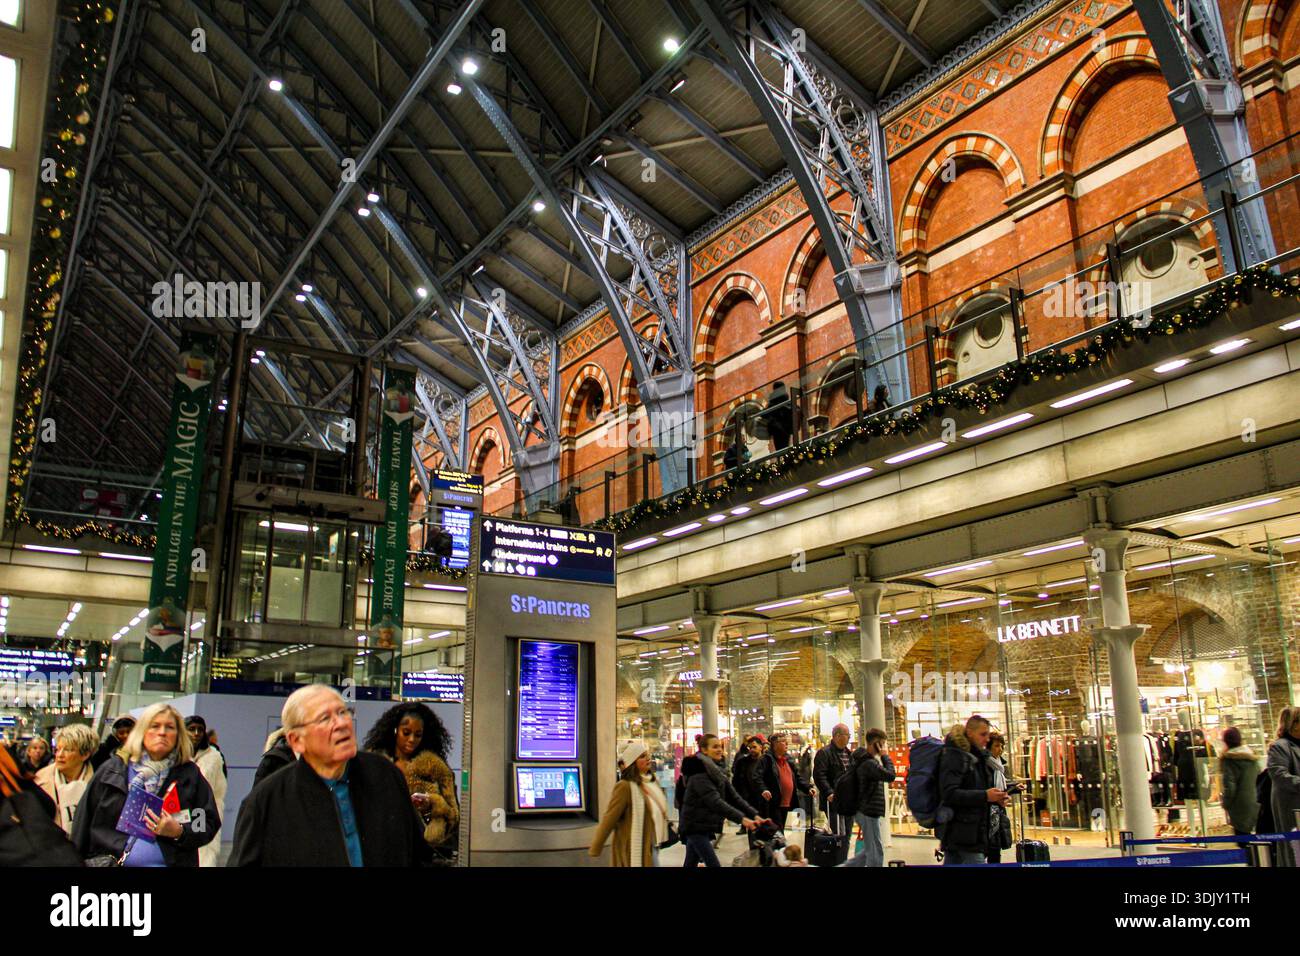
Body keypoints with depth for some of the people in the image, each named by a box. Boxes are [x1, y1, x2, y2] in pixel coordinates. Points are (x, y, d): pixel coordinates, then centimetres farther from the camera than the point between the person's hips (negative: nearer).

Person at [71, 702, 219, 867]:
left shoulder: (190, 775, 1)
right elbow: (83, 821, 5)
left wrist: (178, 832, -16)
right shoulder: (111, 770, 4)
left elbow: (210, 825, -1)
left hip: (169, 862, 0)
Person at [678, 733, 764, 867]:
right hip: (695, 827, -8)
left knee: (690, 864, 13)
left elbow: (733, 796, 6)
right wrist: (741, 818, -34)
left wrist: (754, 815, -6)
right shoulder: (699, 772, -16)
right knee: (713, 864, -12)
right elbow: (714, 801, -27)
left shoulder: (716, 770, 12)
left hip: (704, 827, 8)